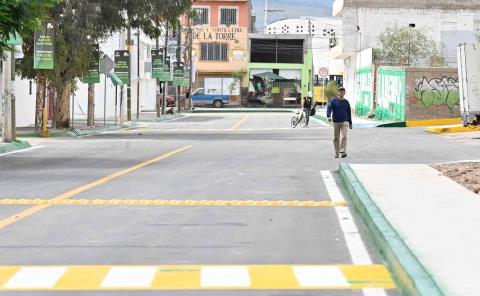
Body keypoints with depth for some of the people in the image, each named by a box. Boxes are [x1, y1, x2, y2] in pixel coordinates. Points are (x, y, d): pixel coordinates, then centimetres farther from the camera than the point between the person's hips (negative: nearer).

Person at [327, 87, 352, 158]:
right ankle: (337, 153, 14)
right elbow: (329, 108, -10)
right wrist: (329, 116, -29)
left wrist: (350, 123, 17)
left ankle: (343, 151, -19)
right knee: (336, 138, 4)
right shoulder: (334, 101, 1)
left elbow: (349, 113, 16)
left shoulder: (346, 102, 9)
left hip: (344, 122, 0)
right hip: (336, 122, 0)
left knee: (344, 136, -16)